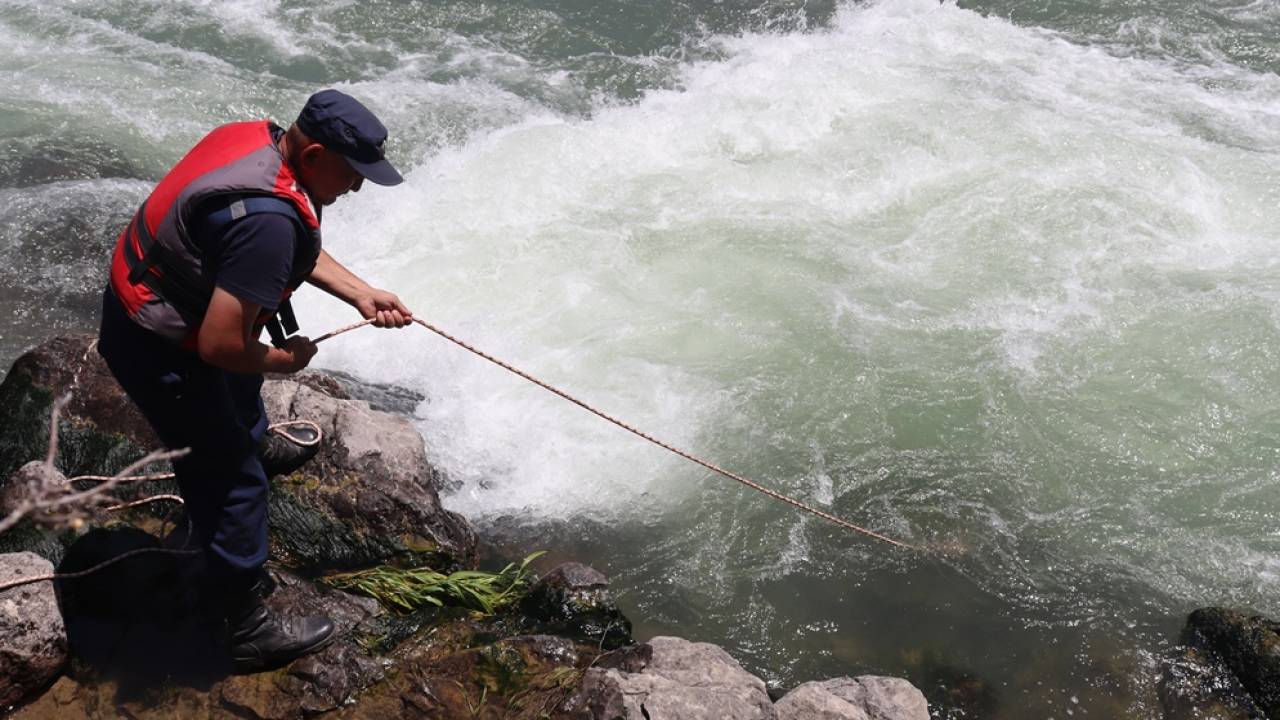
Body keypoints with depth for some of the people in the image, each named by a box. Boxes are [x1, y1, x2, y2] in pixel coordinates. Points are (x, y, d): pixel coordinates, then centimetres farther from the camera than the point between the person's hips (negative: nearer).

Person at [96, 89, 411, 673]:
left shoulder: (258, 138, -6)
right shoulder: (267, 217, -35)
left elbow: (298, 248, 11)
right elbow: (221, 346, -34)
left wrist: (361, 293, 3)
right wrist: (283, 359, -15)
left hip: (141, 294, 10)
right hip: (160, 351, -10)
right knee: (229, 479, 0)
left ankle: (255, 443, 68)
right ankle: (251, 629, 12)